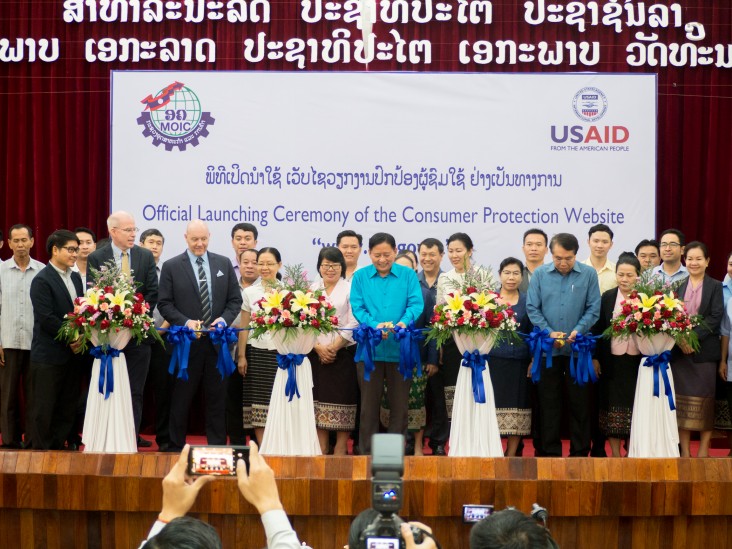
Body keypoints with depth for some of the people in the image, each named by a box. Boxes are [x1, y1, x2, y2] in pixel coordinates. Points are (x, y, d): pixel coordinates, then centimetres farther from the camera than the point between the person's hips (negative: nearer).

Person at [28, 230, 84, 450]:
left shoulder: (75, 278, 13)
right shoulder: (42, 280, -11)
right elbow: (46, 319, -17)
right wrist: (71, 338, -13)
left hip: (71, 353, 7)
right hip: (48, 355, -7)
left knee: (67, 408, 10)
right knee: (44, 409, 1)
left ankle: (58, 448, 18)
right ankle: (40, 450, 9)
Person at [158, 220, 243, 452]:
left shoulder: (224, 264, 9)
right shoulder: (171, 266, 1)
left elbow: (235, 299, 8)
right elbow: (165, 304, -2)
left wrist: (224, 319, -10)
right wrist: (185, 322, -17)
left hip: (217, 341, 2)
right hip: (186, 342, -2)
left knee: (217, 398, 7)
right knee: (181, 399, 5)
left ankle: (218, 447, 14)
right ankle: (175, 447, 14)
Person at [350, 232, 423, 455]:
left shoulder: (408, 275, 4)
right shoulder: (360, 277, 5)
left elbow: (416, 303, -6)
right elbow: (357, 308, -3)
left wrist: (404, 321, -26)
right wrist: (375, 325, -21)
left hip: (400, 348, 0)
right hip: (370, 349, 0)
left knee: (399, 404, 6)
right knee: (369, 404, 6)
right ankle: (367, 452, 14)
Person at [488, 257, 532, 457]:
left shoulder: (527, 301, 10)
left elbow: (533, 333, 9)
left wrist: (534, 359, -1)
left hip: (519, 364, 1)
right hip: (494, 361, -1)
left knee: (517, 409, 1)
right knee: (493, 406, -6)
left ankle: (511, 456, 5)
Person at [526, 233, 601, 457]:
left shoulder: (588, 275, -1)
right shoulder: (540, 274, 1)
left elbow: (593, 309, -2)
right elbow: (532, 308, 0)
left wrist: (578, 330, -17)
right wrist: (549, 332, -13)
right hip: (547, 349, 1)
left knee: (579, 402, 5)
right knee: (548, 402, 7)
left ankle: (580, 452, 14)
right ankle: (550, 451, 15)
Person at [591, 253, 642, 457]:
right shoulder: (607, 298, 2)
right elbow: (597, 329, 4)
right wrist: (595, 358, 1)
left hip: (637, 363, -1)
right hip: (613, 363, 1)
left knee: (635, 408, 4)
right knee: (613, 408, 4)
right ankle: (615, 454, 11)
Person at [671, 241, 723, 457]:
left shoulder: (716, 287, 3)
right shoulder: (677, 287, 10)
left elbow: (716, 317, -7)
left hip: (705, 350, -2)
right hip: (680, 350, 2)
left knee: (705, 400, 1)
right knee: (681, 400, 1)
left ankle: (704, 451, 7)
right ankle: (684, 451, 6)